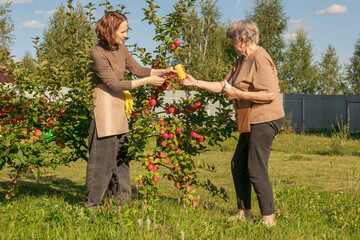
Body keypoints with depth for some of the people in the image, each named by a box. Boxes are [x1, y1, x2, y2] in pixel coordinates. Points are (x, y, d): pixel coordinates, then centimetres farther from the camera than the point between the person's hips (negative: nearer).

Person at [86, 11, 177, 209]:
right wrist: (147, 81, -15)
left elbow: (137, 69, 11)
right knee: (102, 154, -4)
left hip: (118, 106, 8)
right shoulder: (98, 54, -18)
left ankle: (122, 199, 23)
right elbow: (115, 84, -17)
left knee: (121, 154, 12)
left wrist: (164, 72, 0)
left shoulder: (120, 48, 6)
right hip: (104, 105, -8)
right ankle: (92, 204, 7)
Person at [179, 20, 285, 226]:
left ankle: (269, 218, -1)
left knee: (256, 170, -9)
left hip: (264, 121, -11)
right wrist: (195, 82, 15)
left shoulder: (260, 60, -16)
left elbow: (271, 94, -23)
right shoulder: (242, 61, 16)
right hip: (251, 123, 11)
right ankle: (244, 212, 26)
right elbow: (223, 86, 20)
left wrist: (239, 94, -18)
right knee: (238, 165, 15)